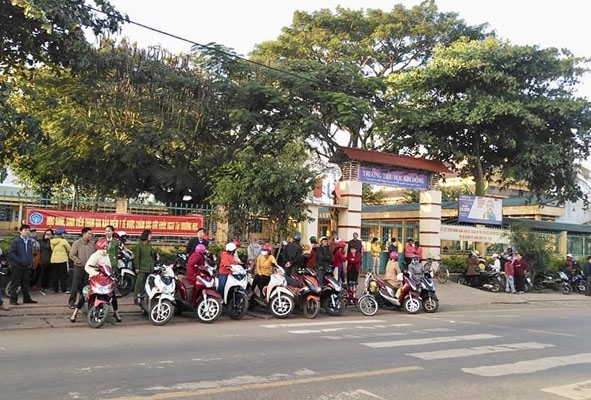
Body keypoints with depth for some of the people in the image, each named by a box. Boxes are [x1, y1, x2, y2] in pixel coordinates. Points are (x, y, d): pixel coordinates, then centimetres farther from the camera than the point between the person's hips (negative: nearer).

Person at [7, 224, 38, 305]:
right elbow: (11, 253, -13)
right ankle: (13, 300, 6)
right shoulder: (15, 241, -8)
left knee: (26, 283, 13)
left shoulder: (29, 241, 12)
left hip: (27, 266, 6)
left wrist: (30, 262, 7)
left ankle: (27, 298, 20)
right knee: (16, 283, -1)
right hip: (17, 266, -6)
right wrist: (20, 261, -16)